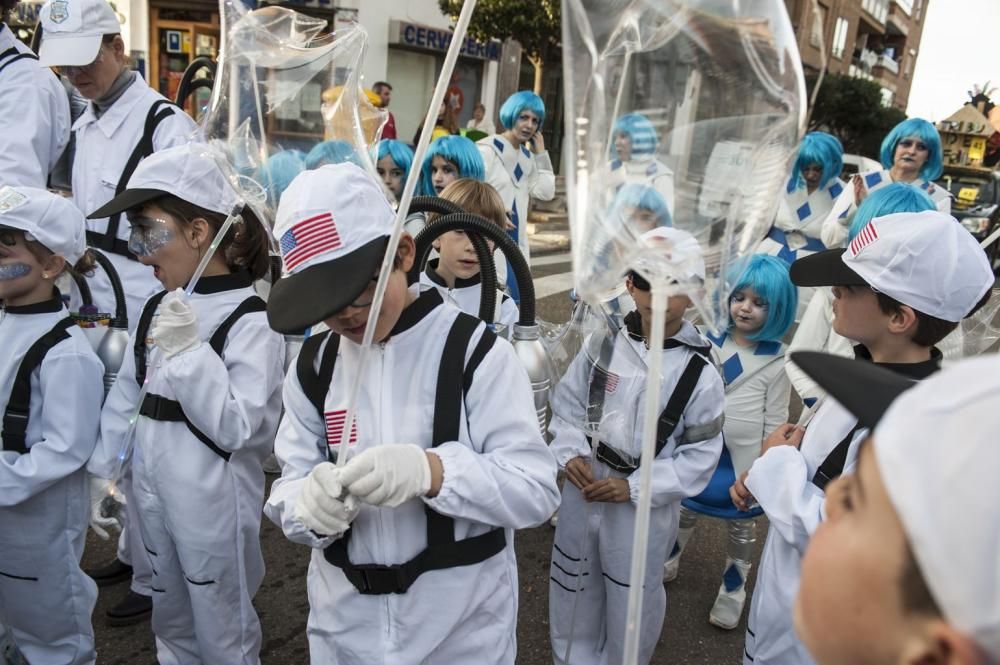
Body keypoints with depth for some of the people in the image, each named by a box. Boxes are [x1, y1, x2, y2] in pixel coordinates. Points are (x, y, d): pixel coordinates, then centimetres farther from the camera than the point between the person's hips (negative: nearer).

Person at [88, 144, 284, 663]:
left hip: (213, 502, -7)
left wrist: (188, 350, -29)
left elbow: (237, 428, -25)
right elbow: (125, 397, 11)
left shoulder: (251, 321, -20)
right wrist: (103, 472, 12)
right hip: (153, 494, 7)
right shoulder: (156, 309, 3)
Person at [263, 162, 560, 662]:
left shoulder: (473, 349, -15)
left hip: (462, 615, -3)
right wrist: (309, 504, -25)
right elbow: (289, 486, -2)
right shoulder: (314, 364, -1)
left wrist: (432, 471, -34)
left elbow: (536, 489, -18)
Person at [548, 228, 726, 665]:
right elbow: (566, 404, 3)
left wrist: (634, 486, -17)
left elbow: (700, 456, -11)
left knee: (631, 604, 16)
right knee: (573, 590, 21)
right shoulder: (603, 345, -7)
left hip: (645, 506, -3)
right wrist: (571, 453, -13)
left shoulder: (700, 374, -15)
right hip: (583, 490, 3)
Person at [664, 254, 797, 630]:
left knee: (741, 529, 17)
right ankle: (666, 564, 46)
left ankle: (732, 591, 38)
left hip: (743, 464, -2)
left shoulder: (777, 363, -13)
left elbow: (774, 425, -8)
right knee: (684, 512, 22)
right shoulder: (710, 341, -7)